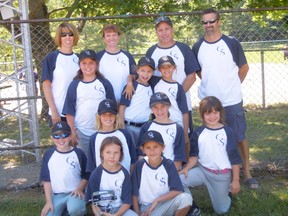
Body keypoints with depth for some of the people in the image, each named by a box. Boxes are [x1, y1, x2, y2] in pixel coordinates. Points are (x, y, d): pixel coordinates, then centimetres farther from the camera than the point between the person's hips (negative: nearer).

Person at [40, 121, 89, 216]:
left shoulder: (79, 153, -3)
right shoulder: (48, 154, 2)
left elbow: (86, 176, 4)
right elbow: (46, 179, 4)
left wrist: (80, 189, -13)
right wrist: (48, 200, -2)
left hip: (74, 193, -2)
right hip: (56, 195, 2)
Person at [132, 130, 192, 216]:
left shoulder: (169, 165, -7)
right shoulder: (139, 165, -7)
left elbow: (178, 190, -13)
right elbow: (134, 193, -1)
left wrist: (157, 200, -17)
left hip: (165, 204, 1)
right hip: (146, 207, -1)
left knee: (186, 197, -28)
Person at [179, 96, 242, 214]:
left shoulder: (228, 132, -8)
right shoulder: (198, 133, -2)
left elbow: (235, 158, -4)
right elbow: (194, 155, 4)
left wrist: (235, 180, -4)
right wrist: (186, 168, -14)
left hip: (222, 175, -2)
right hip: (202, 170, 2)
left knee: (221, 210, 5)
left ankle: (226, 190, 36)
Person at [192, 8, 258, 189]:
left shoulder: (232, 43, -4)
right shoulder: (197, 47, 2)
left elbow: (244, 67, 4)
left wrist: (234, 86, 2)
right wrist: (210, 84, 8)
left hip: (232, 101, -2)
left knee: (240, 137, 5)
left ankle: (247, 173, 17)